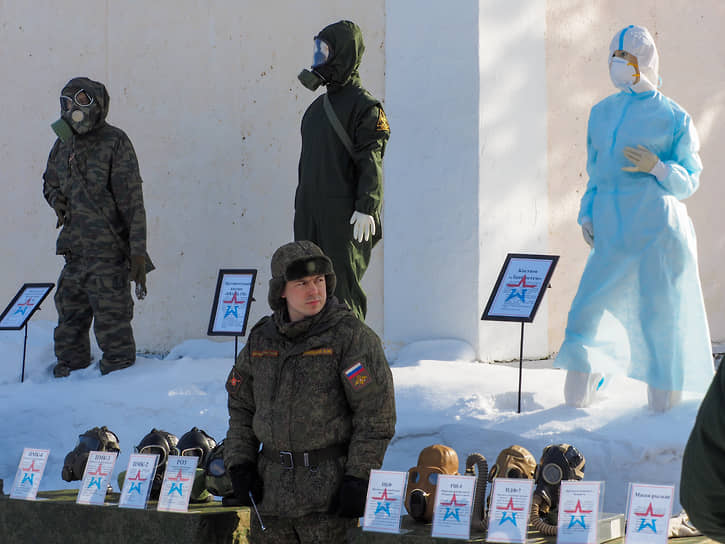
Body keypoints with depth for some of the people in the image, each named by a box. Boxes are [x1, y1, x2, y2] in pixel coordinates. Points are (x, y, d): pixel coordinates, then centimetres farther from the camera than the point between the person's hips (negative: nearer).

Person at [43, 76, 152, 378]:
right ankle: (68, 373, 27)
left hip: (109, 252, -6)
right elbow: (50, 182, 31)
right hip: (75, 250, 6)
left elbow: (132, 200, -11)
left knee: (112, 321, -4)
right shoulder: (63, 144, 12)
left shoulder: (115, 143, -7)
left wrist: (138, 251, -16)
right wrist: (57, 200, 5)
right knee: (70, 318, 14)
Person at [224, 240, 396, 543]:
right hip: (271, 493, 5)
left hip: (329, 493, -5)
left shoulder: (351, 336, -7)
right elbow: (241, 406, 20)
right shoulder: (261, 340, 10)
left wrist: (359, 478, -14)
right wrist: (239, 463, 8)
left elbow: (376, 415, -10)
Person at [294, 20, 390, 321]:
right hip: (310, 214, 8)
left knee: (342, 285, -8)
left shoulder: (365, 106, -7)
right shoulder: (318, 106, 18)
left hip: (344, 214, -8)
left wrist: (366, 208, -22)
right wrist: (299, 204, 21)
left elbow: (371, 162, -15)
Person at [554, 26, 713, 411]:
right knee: (587, 311, -1)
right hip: (613, 234, 4)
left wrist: (657, 167, -15)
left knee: (662, 317, -1)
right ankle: (577, 400, 7)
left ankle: (665, 402, 10)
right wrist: (587, 214, 12)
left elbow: (689, 181, 3)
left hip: (660, 233, -4)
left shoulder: (673, 117, 2)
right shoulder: (602, 113, 16)